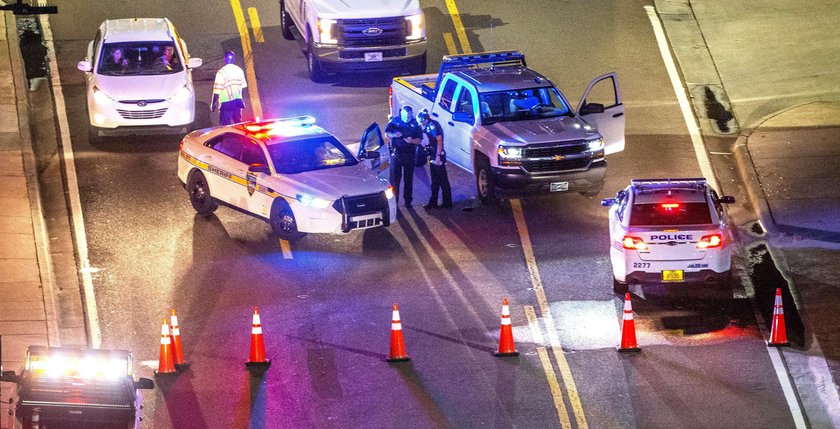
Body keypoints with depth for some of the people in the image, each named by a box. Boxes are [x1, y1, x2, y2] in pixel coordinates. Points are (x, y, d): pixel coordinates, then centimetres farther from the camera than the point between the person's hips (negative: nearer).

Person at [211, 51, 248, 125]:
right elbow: (243, 86, 8)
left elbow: (217, 90, -13)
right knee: (238, 122, 14)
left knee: (225, 125, 0)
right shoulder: (239, 70, 2)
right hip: (238, 101, 5)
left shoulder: (221, 72, -13)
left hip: (226, 103, -5)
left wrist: (213, 103, -3)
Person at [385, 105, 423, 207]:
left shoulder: (415, 124, 1)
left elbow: (419, 139, 1)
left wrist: (412, 141, -21)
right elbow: (387, 133, 3)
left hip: (409, 154, 1)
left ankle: (407, 201, 17)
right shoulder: (395, 121, 0)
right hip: (396, 153, -1)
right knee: (395, 177, -2)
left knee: (409, 179, 8)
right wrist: (394, 135, -19)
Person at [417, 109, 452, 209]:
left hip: (438, 155, -10)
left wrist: (438, 156, -24)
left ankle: (447, 203, -1)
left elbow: (439, 141, -21)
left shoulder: (433, 125, -15)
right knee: (435, 181, 15)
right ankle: (433, 202, 22)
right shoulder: (428, 126, 14)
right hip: (433, 156, 10)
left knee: (443, 180, -5)